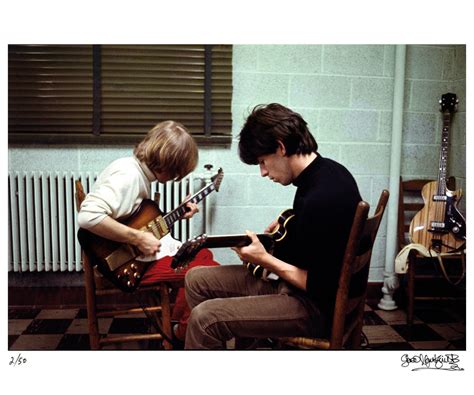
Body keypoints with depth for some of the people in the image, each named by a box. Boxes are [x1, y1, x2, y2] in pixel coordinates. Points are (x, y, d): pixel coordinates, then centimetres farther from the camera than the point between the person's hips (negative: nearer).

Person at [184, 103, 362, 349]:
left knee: (204, 317, -21)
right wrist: (289, 225, 5)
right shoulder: (326, 170, 2)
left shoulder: (320, 198, -28)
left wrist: (264, 260, -17)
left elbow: (320, 287, -24)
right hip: (295, 282, 10)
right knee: (197, 280, 8)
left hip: (316, 307, -10)